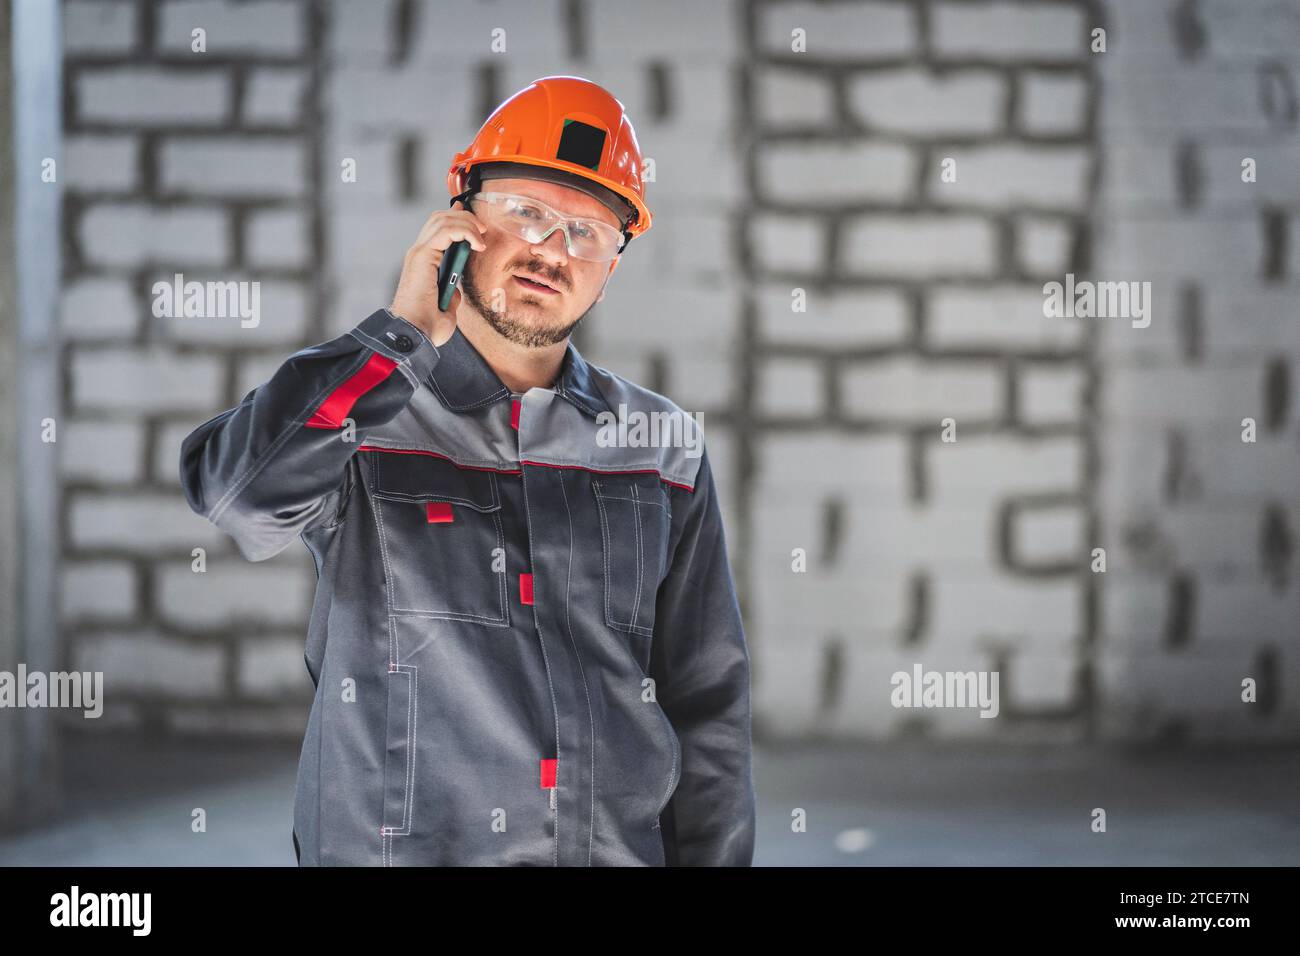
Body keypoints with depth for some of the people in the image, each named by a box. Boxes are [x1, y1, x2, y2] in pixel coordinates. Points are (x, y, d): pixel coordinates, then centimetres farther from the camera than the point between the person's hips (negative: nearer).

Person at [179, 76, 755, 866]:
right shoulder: (355, 408, -3)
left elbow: (707, 707, 7)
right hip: (394, 846, -2)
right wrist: (401, 334, -18)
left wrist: (713, 858, 2)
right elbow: (240, 496, -25)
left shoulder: (663, 447, 5)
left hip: (621, 845, 3)